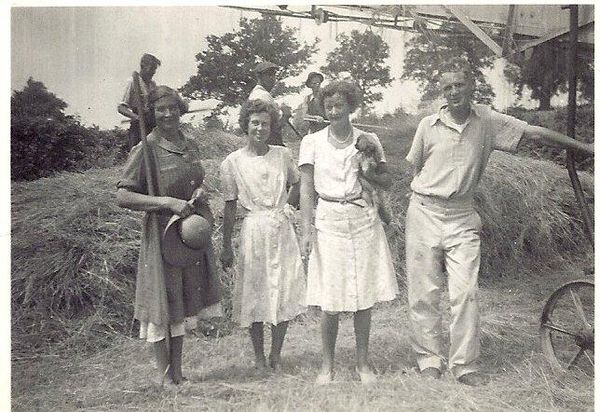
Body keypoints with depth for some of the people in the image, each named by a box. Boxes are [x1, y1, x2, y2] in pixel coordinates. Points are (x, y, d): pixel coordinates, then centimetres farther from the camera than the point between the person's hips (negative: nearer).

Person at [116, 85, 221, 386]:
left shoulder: (190, 145, 7)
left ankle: (177, 372, 28)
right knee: (162, 305, 3)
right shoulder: (146, 148, -13)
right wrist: (168, 202, -24)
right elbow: (122, 197, -17)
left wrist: (200, 191, 0)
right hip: (162, 232, -6)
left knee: (182, 304, 15)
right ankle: (164, 374, 19)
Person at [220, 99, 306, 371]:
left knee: (285, 292, 3)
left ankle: (276, 355, 20)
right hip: (254, 230, -2)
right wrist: (226, 247, 1)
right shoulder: (232, 163, -4)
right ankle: (258, 356, 20)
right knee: (255, 293, 4)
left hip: (282, 229, 3)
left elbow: (296, 183, 21)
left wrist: (287, 206, 6)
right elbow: (230, 207, 0)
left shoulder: (282, 155, 3)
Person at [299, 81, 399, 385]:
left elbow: (387, 182, 10)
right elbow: (306, 188, 0)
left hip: (363, 221, 1)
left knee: (364, 296, 6)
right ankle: (327, 364, 16)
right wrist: (306, 230, -8)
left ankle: (363, 362, 20)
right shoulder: (312, 142, 3)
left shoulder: (368, 140, 6)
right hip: (329, 221, -1)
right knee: (330, 300, -1)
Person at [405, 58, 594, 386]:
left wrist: (584, 146, 7)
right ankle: (429, 361, 15)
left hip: (462, 216, 1)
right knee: (424, 292, 2)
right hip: (425, 212, 0)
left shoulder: (487, 121, 1)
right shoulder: (428, 125, 0)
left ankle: (464, 365, 7)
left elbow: (535, 133, 4)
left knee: (465, 292, -5)